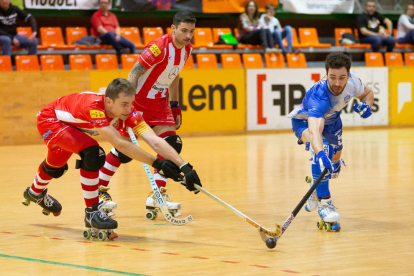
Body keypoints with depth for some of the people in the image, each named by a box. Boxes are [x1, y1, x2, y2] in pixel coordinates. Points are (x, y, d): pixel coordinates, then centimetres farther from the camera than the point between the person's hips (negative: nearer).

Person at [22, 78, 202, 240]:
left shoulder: (127, 113, -27)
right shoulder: (93, 107, -44)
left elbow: (155, 141, -35)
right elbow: (119, 144, -49)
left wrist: (184, 166, -47)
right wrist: (157, 163, -50)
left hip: (69, 124, 7)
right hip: (49, 119, -7)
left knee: (56, 168, 29)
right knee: (92, 153, -29)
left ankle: (35, 193, 63)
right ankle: (92, 212, -16)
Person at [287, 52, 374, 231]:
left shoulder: (352, 81, -28)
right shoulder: (318, 97, -47)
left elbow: (367, 93, -3)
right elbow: (315, 131, -61)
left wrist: (365, 105, -27)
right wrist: (320, 155, -80)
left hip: (331, 121, 6)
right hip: (305, 121, -6)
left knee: (334, 164, 16)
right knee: (322, 149, -35)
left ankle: (315, 192, 50)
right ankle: (324, 203, -29)